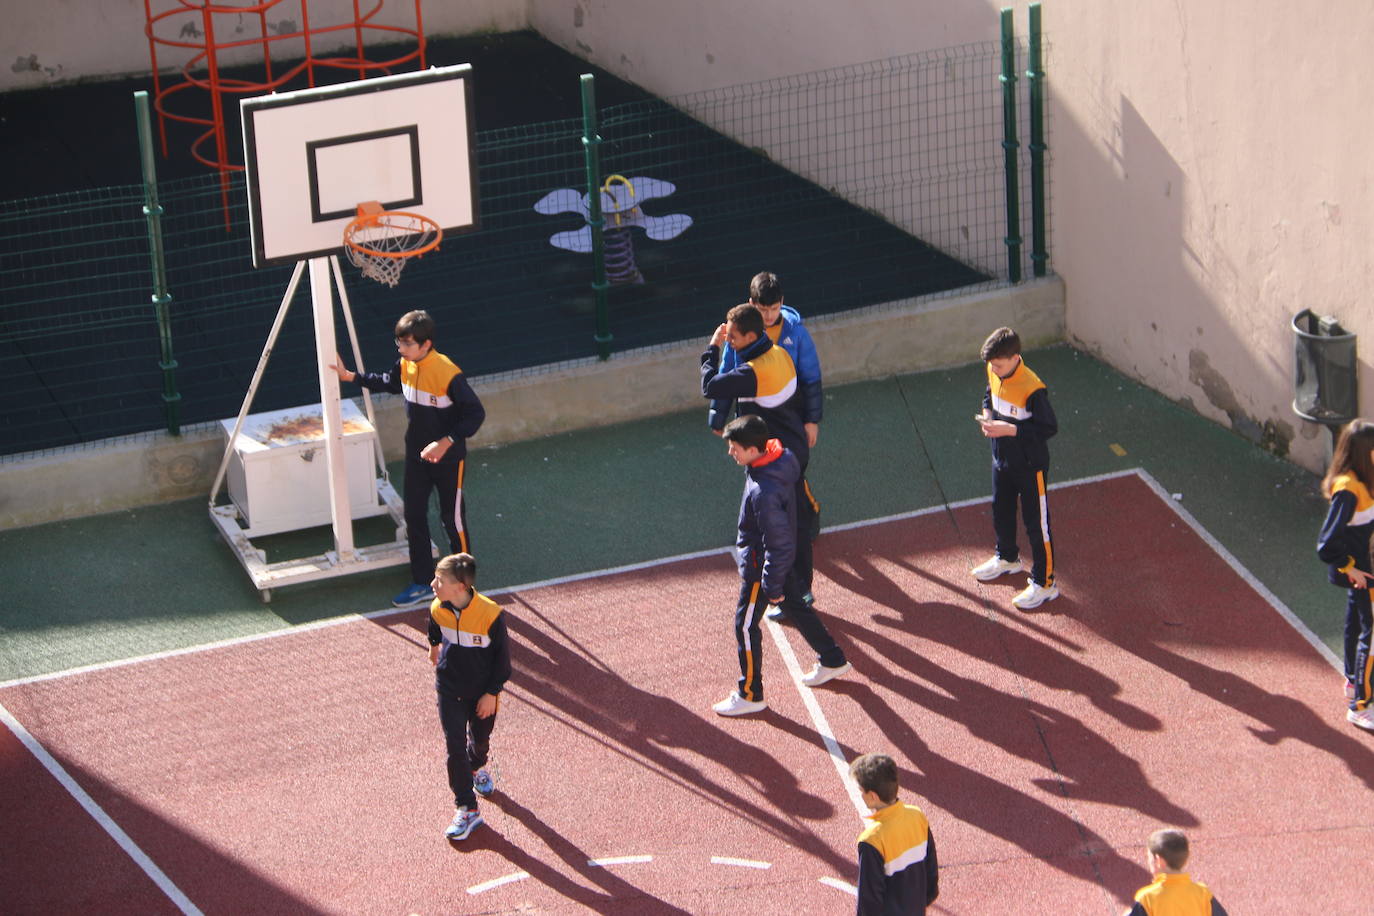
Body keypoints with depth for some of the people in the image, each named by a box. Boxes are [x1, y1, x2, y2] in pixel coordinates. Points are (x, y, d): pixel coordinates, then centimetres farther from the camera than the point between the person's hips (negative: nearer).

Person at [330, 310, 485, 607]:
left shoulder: (449, 374, -27)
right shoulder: (405, 366, -4)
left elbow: (475, 413, -24)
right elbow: (387, 382, 20)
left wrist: (446, 442, -33)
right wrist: (352, 377, 12)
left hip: (448, 458, -7)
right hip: (417, 456, 7)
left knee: (452, 517, 6)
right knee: (414, 517, 11)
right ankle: (422, 583, 23)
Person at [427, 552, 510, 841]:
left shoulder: (490, 614, -26)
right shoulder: (438, 610, -14)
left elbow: (502, 655, -14)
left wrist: (492, 692, -12)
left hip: (482, 693, -1)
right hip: (449, 691, 2)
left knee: (480, 739, 21)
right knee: (455, 748, -5)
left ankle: (478, 768, 55)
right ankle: (466, 809, 2)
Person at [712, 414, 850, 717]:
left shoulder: (763, 492, -37)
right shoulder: (781, 459, -10)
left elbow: (778, 543, -30)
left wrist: (772, 586, -19)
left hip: (761, 566, -9)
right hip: (782, 557, 9)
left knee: (746, 626, 6)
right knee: (796, 607, 26)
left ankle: (750, 695, 20)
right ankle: (833, 661, 43)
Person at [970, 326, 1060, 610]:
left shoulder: (1032, 389, -30)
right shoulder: (994, 373, -7)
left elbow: (1048, 427, -25)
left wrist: (1008, 429, -29)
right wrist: (987, 415, -6)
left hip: (1030, 467, -8)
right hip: (1002, 460, 8)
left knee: (1036, 523, 3)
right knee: (1001, 513, 27)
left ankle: (1044, 583, 14)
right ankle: (1007, 558, 52)